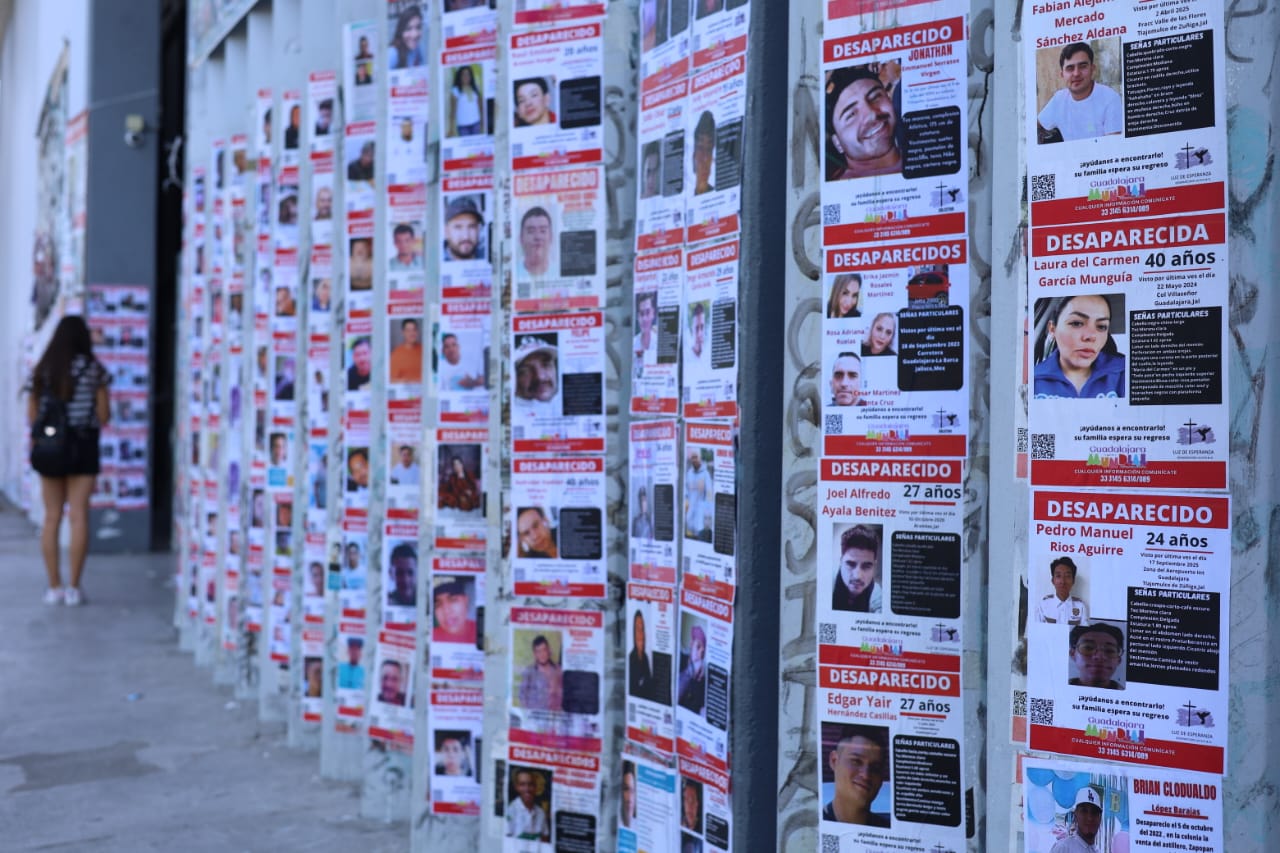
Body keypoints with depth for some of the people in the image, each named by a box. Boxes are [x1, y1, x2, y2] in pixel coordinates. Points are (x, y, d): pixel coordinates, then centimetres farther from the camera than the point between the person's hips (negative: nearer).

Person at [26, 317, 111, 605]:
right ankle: (73, 588, -2)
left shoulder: (41, 369, 6)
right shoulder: (93, 368, -2)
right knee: (78, 515, -2)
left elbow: (32, 417, 4)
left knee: (52, 517, 7)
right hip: (82, 446, -3)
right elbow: (104, 416, -4)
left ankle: (54, 587, 7)